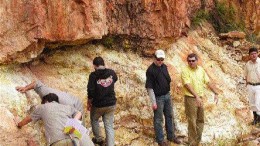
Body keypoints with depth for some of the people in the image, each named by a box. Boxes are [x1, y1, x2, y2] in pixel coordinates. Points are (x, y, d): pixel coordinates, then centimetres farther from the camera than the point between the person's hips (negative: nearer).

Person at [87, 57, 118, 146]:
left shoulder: (93, 75, -18)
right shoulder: (112, 73, -5)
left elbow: (91, 91, -18)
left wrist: (89, 102, -3)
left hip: (98, 104, -3)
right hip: (111, 103, 3)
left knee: (94, 120, 26)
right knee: (109, 126, 9)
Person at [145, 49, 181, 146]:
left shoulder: (164, 66, 4)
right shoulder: (150, 70, -17)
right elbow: (149, 87, -17)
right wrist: (153, 102, -18)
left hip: (167, 95, 7)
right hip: (158, 97, -7)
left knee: (170, 116, 16)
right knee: (158, 119, 4)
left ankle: (171, 136, 30)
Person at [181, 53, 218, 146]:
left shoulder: (201, 70, 5)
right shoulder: (185, 71, -13)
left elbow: (208, 82, 8)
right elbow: (187, 85, -23)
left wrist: (215, 93, 0)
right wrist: (196, 96, -33)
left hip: (200, 98, 6)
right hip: (190, 98, -6)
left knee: (200, 121, 14)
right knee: (192, 122, -1)